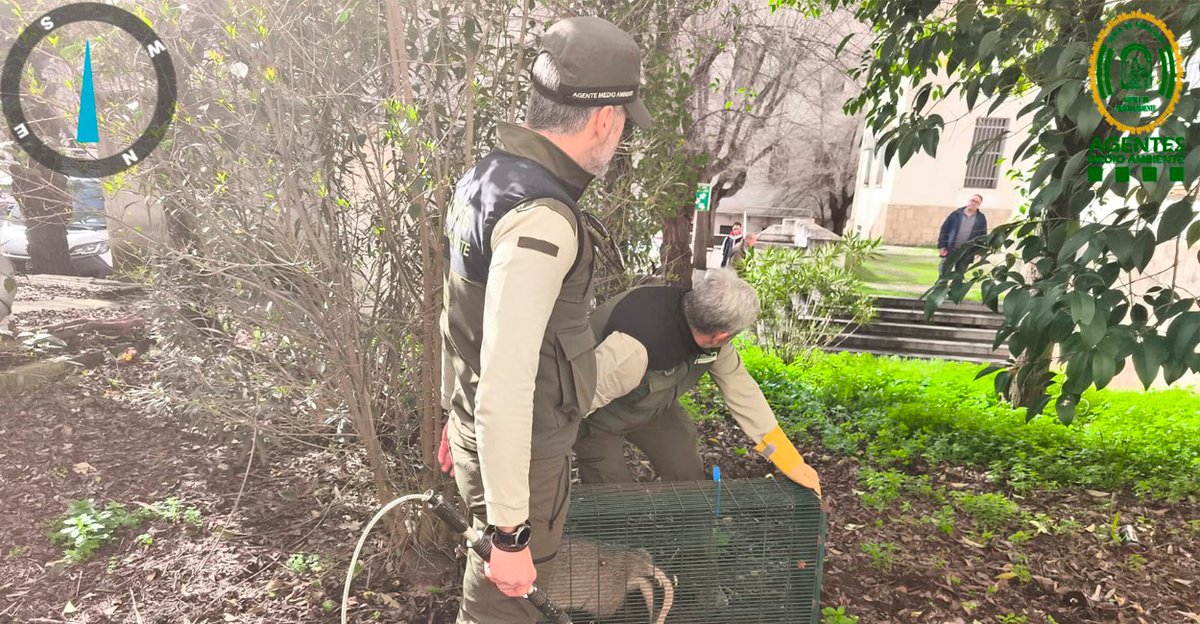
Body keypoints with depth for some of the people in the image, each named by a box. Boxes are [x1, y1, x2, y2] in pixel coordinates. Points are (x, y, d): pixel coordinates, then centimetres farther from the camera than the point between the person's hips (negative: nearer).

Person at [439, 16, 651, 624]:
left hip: (476, 430, 9)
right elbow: (506, 386, -31)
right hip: (518, 453, -9)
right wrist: (510, 530, -25)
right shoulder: (540, 220, -28)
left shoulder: (487, 174, 3)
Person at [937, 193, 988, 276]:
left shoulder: (981, 219, 6)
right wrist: (941, 246, -6)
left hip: (966, 254, 1)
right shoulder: (956, 214, 1)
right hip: (950, 250, -1)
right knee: (943, 274, -1)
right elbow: (944, 230, 1)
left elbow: (983, 236, 9)